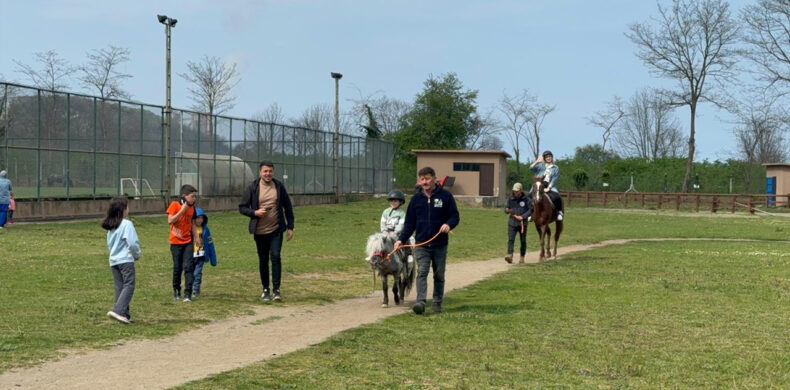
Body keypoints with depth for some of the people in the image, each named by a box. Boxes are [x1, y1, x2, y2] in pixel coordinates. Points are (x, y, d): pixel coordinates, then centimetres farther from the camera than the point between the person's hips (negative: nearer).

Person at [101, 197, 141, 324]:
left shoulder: (111, 226, 13)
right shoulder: (127, 224, -11)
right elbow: (132, 243, -16)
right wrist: (137, 254, 0)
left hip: (113, 261, 8)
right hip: (126, 260, -8)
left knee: (119, 288, 10)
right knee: (129, 286, -8)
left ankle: (124, 314, 11)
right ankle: (118, 310, -23)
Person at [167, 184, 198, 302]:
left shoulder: (192, 207, 6)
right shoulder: (175, 205, -8)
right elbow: (170, 220, -17)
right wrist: (182, 210, -20)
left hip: (188, 241, 3)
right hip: (176, 242, -3)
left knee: (188, 267, -8)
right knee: (177, 268, 5)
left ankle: (188, 294, -10)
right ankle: (176, 290, 26)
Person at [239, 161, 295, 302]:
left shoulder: (279, 186, 2)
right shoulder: (252, 188, -2)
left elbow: (288, 207, 9)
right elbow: (242, 207, 2)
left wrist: (290, 227, 5)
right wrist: (255, 212, -17)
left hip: (276, 230, 0)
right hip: (260, 231, 0)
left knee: (275, 257, -12)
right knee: (263, 261, 8)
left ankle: (276, 290, -7)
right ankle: (265, 290, 20)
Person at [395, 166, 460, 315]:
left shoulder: (445, 196, -1)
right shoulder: (416, 199, 6)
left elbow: (455, 216, 1)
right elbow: (410, 223, 9)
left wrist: (448, 224, -21)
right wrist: (401, 239, -2)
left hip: (440, 245, -1)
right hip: (421, 244, 1)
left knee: (439, 276, 10)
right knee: (421, 272, -12)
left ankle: (437, 303, 21)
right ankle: (420, 302, -21)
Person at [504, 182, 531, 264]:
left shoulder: (526, 199, -5)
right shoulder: (510, 198, 1)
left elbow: (530, 210, -3)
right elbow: (506, 208, 9)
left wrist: (523, 216, -15)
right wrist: (507, 210, -16)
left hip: (522, 223, -1)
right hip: (512, 223, 1)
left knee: (523, 241, 9)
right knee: (510, 239, -13)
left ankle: (522, 257, 22)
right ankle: (510, 256, -22)